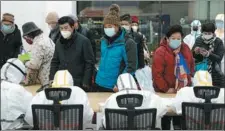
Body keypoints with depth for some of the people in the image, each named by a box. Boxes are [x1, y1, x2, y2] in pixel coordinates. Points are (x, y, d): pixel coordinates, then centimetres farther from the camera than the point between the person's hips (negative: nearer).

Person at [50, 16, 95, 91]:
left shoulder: (84, 41, -7)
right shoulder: (59, 43, 9)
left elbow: (89, 63, -7)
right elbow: (55, 63, 16)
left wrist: (86, 83, -12)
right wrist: (52, 81, 6)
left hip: (79, 85, -4)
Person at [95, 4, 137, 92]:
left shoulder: (128, 43, -12)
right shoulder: (104, 40, 8)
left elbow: (131, 67, -15)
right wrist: (99, 76, 15)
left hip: (116, 87, -6)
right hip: (101, 84, 6)